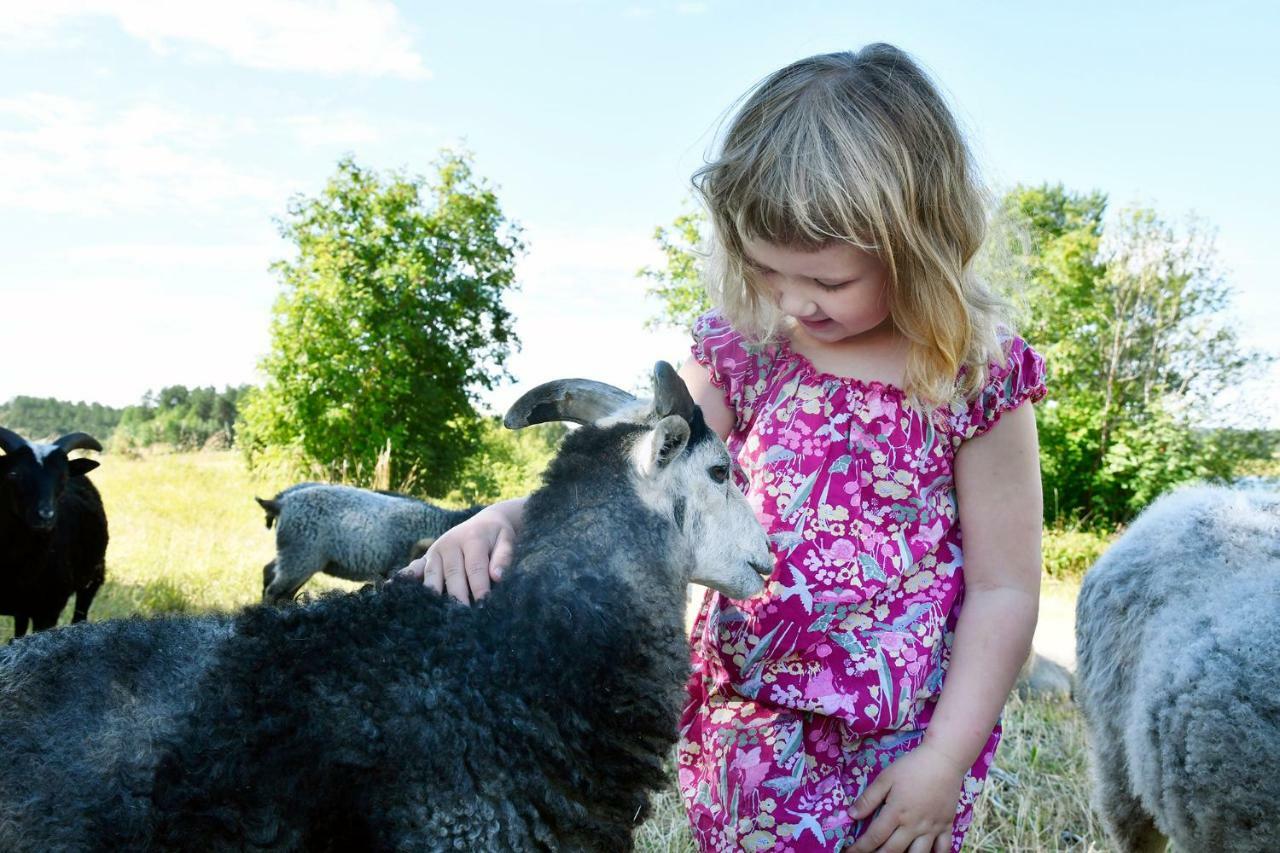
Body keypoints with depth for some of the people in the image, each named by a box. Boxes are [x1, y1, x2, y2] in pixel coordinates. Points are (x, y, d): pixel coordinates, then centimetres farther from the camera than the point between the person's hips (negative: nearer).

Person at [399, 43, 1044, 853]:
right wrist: (512, 515, -22)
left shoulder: (977, 378, -11)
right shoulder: (740, 352, -2)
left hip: (893, 752, -3)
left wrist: (944, 759, -11)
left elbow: (1004, 588, -8)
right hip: (744, 724, 3)